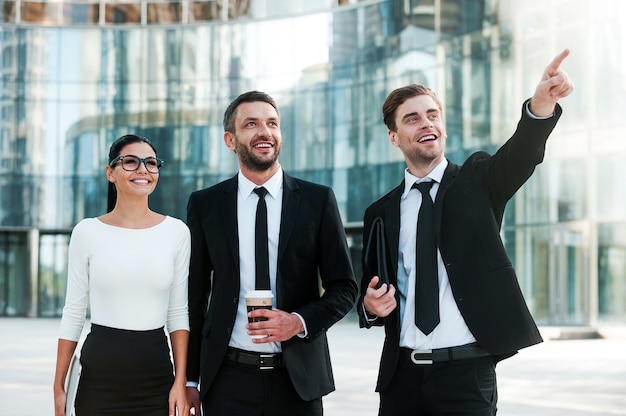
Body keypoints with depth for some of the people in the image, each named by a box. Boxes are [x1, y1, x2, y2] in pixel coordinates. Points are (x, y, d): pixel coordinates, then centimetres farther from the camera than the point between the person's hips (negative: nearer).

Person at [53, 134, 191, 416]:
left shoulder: (176, 232, 2)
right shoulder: (87, 232, 0)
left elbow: (178, 313, 4)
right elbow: (73, 313, 3)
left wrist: (181, 381, -3)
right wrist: (59, 387, 1)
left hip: (156, 378, 1)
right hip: (99, 378, -1)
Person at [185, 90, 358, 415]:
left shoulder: (318, 200, 2)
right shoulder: (204, 205, 4)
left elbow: (344, 288, 4)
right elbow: (194, 297, 7)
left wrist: (300, 322, -14)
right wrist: (190, 380, 5)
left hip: (297, 376, 0)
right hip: (228, 377, 0)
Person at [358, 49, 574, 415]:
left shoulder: (476, 182, 4)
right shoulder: (381, 214, 10)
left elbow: (518, 157, -18)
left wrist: (542, 104, -37)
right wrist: (370, 306, -8)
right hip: (402, 376, 3)